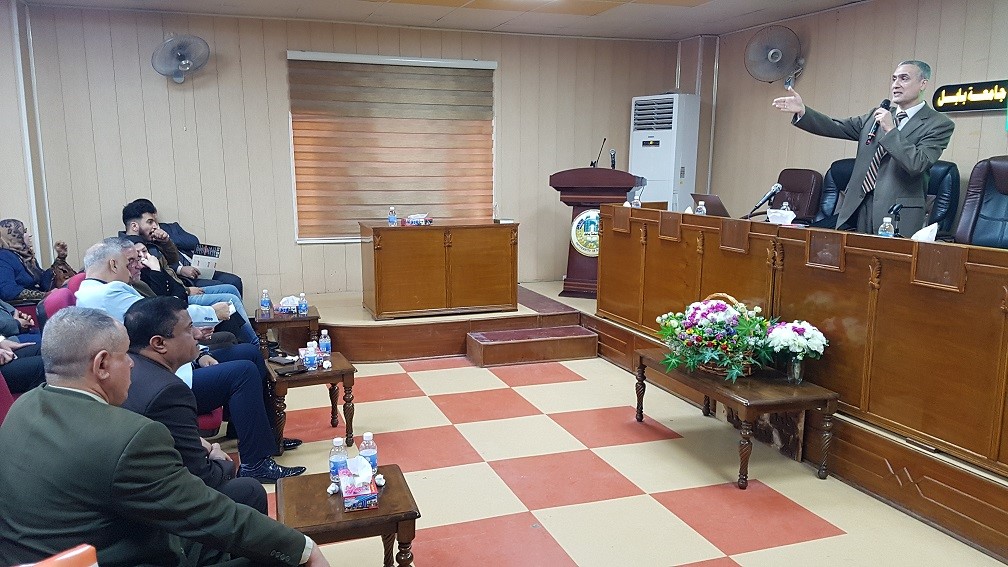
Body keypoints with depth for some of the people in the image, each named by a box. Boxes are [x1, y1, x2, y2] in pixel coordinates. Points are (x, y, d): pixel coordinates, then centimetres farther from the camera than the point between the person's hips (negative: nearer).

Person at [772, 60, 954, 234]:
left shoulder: (939, 125, -1)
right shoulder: (877, 115, 17)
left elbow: (918, 165, -15)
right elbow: (838, 128, 9)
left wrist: (891, 130, -15)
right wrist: (802, 111, -4)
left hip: (897, 215, -5)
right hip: (858, 208, 5)